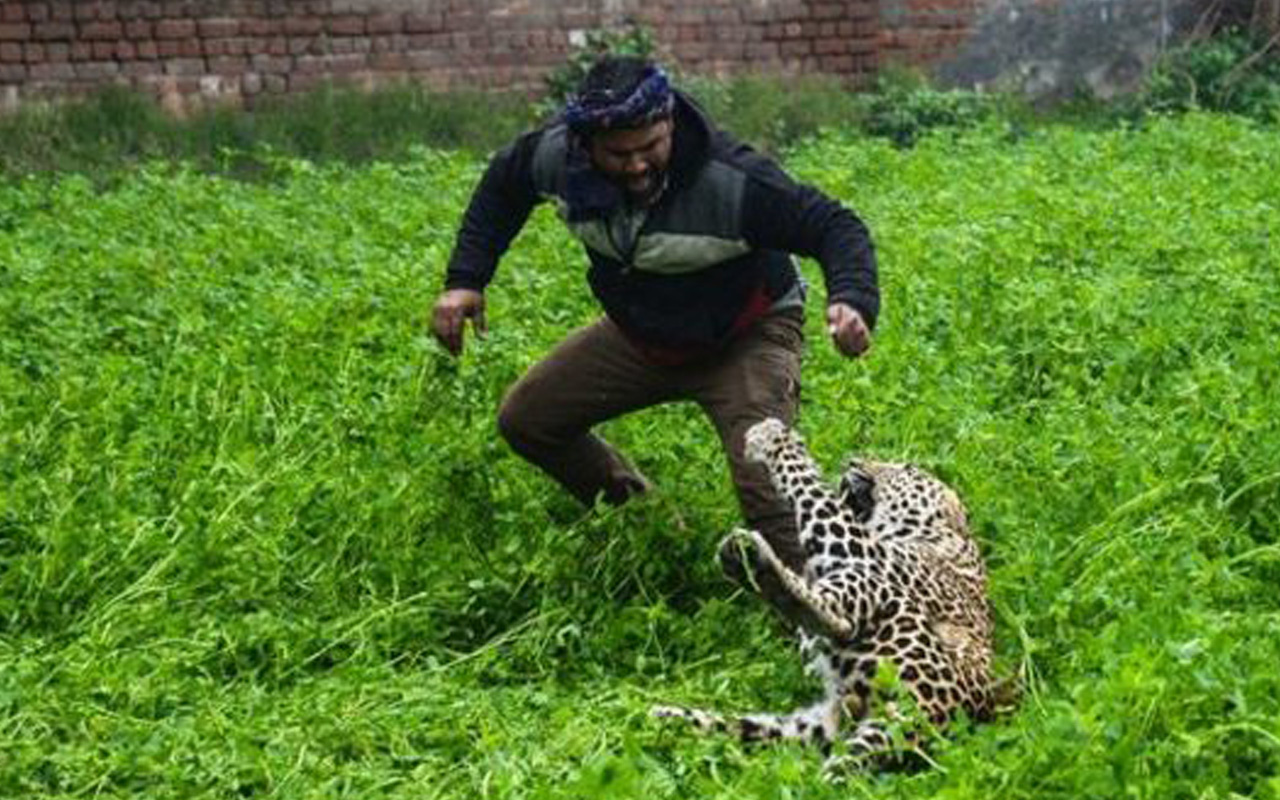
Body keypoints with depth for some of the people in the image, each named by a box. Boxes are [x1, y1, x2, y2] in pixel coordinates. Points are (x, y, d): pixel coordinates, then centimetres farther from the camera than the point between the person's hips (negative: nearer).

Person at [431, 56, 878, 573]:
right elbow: (503, 184, 4)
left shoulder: (732, 182, -36)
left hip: (745, 337, -6)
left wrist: (853, 301, -51)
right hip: (638, 333, 6)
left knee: (763, 481, -29)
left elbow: (835, 226, -31)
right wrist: (464, 281, -3)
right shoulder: (556, 156, -20)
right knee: (523, 421, 10)